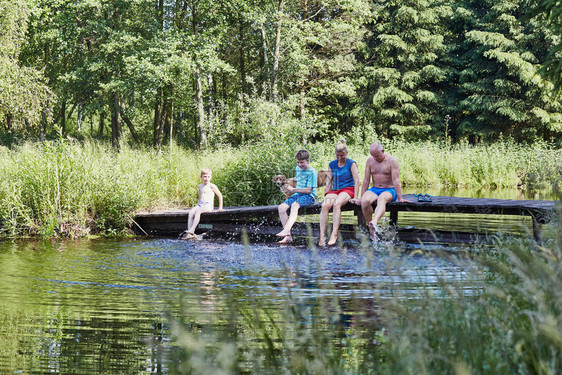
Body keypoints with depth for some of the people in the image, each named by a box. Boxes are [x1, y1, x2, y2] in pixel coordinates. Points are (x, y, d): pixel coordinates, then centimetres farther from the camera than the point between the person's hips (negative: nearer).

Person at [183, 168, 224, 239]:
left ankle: (191, 230, -43)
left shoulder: (212, 186, 2)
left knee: (198, 211, -35)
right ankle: (190, 233, -35)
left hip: (208, 205, -6)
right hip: (200, 204, 6)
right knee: (191, 212, -25)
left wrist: (220, 207, 5)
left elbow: (220, 196, 6)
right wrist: (197, 205, 17)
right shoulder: (200, 187, 20)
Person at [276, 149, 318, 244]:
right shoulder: (297, 169, 15)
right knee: (281, 207, -16)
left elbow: (308, 190, -15)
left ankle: (286, 230, -51)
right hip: (297, 195, 8)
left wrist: (293, 190, -13)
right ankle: (288, 236, -22)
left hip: (309, 196, -8)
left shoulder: (312, 172, -9)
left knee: (295, 205, -38)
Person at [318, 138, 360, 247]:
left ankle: (334, 235, -42)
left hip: (348, 189, -4)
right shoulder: (332, 164, 17)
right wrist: (326, 196, 10)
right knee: (325, 205, -30)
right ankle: (322, 236, -37)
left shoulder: (351, 164, 3)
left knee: (337, 204, -37)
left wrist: (355, 197, -11)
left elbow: (357, 181, -2)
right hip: (334, 190, 4)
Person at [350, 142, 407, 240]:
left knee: (381, 199, -40)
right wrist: (361, 198, 1)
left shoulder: (391, 161, -7)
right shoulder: (370, 160, 6)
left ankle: (374, 223, -67)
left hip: (389, 190, -4)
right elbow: (366, 180, 6)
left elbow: (396, 180, -14)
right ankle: (371, 229, -20)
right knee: (365, 201, -30)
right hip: (374, 190, 4)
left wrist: (400, 198, -20)